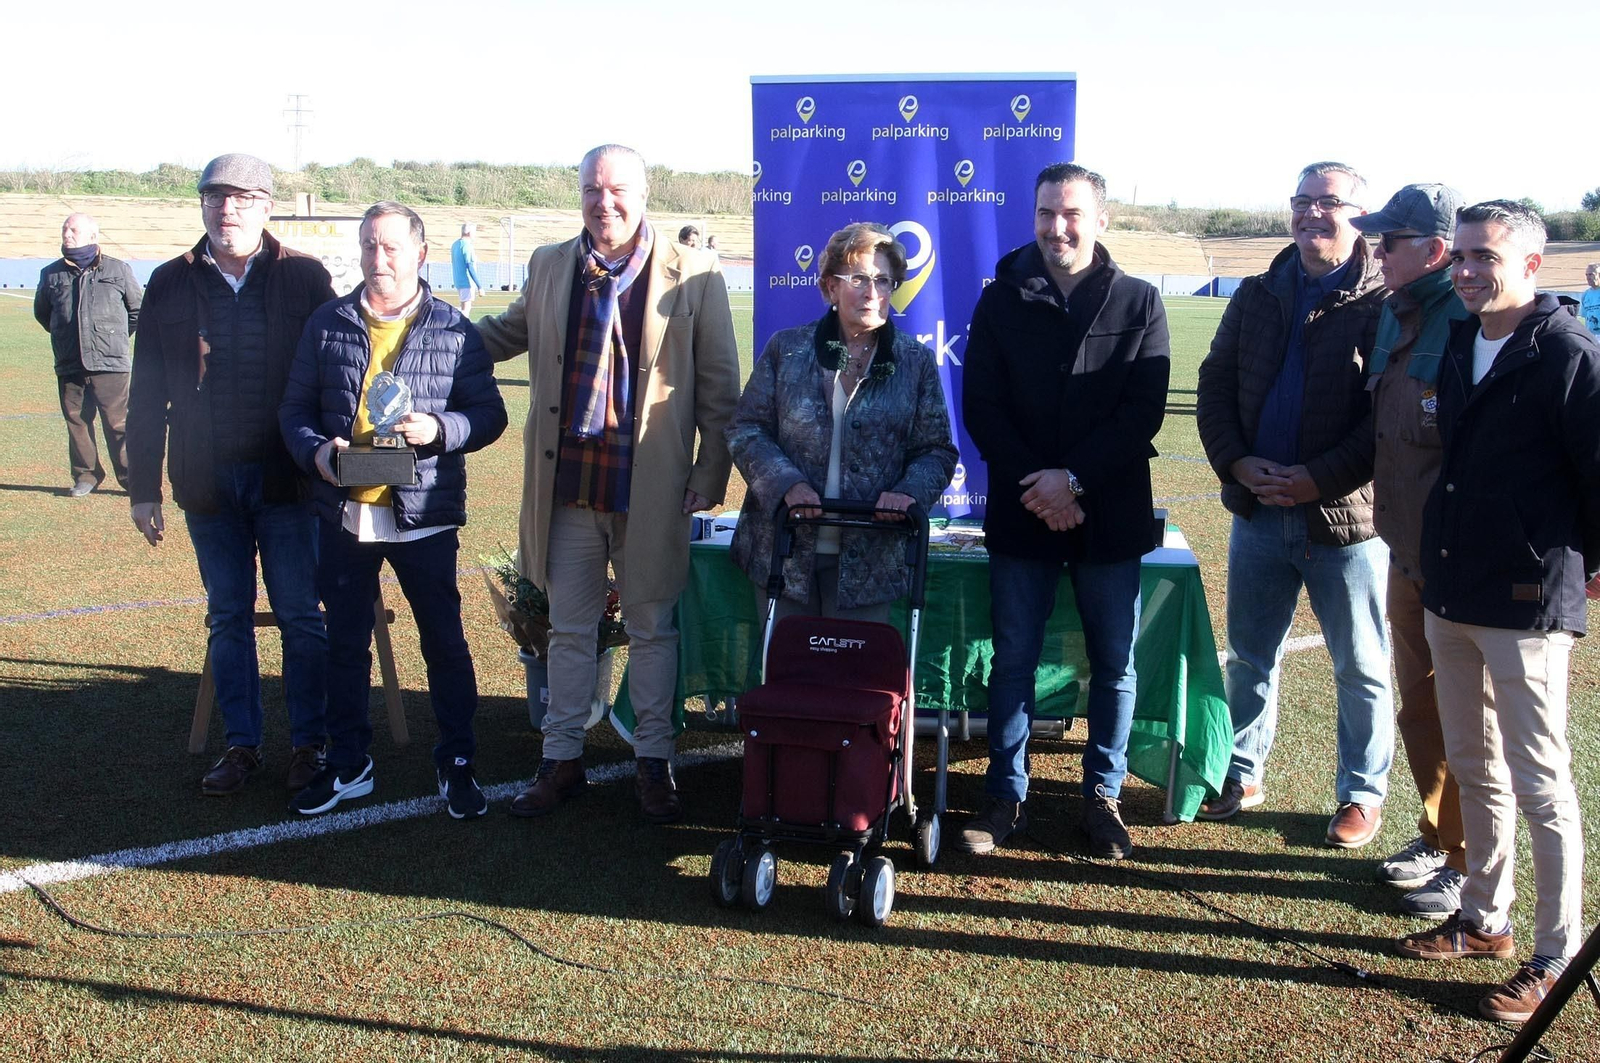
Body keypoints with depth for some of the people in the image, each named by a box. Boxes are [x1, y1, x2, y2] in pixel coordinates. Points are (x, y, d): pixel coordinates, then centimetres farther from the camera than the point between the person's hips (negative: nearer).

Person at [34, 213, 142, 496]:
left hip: (110, 364, -3)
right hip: (69, 367, 3)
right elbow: (42, 313, 26)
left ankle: (130, 476, 3)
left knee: (118, 424, -5)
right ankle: (85, 476, 17)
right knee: (76, 422, 6)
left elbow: (138, 310, 15)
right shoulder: (51, 274, 10)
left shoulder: (118, 270, 4)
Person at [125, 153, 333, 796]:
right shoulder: (171, 283, 6)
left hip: (285, 478, -3)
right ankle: (242, 744, 22)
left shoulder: (303, 278, -1)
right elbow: (147, 393, 8)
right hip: (207, 483, 3)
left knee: (301, 618, 2)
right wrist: (142, 487, 5)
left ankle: (308, 743, 15)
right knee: (227, 618, 11)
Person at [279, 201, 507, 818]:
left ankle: (457, 764, 19)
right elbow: (295, 409, 8)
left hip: (424, 514, -3)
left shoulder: (455, 332, 0)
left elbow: (490, 414, 0)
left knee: (444, 641, 5)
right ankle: (348, 765, 27)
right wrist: (315, 450, -12)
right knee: (345, 644, 13)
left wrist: (440, 430, -18)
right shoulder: (327, 325, 6)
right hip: (344, 512, 3)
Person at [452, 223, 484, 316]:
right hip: (467, 282, -9)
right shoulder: (467, 245, -14)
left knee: (465, 307, 16)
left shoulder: (455, 245, 13)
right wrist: (479, 286, -19)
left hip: (458, 282, 9)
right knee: (466, 309, -7)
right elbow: (471, 267, -19)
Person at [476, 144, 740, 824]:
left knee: (651, 630, 10)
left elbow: (719, 387, -2)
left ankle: (654, 762, 24)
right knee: (568, 629, 13)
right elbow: (509, 333, 24)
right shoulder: (548, 266, 7)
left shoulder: (693, 278, -4)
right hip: (567, 487, 3)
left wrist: (710, 474, -5)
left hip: (650, 490, -3)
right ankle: (562, 761, 26)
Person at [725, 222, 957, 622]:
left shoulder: (915, 361, 5)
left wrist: (909, 492, -15)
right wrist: (786, 483, -14)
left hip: (868, 558, 0)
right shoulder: (786, 349, 4)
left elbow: (936, 450, 5)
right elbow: (745, 429, 2)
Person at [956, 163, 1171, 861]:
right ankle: (1005, 796, 18)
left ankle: (1103, 795, 22)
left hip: (1111, 515, 0)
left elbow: (1143, 412, -6)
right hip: (1021, 514, 1)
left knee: (1115, 664, 8)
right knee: (1012, 662, 6)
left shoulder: (1138, 303, 1)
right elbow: (980, 408, -1)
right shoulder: (1002, 299, 4)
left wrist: (1073, 478, -16)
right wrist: (1036, 486, -12)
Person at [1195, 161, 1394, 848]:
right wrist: (1238, 464, -7)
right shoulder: (1257, 297, 9)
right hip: (1258, 509, 5)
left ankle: (1363, 792, 24)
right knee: (1250, 656, 16)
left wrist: (1318, 478, -20)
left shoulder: (1385, 305, -8)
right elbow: (1214, 385, 8)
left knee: (1361, 669, 9)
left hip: (1347, 515, -5)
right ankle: (1244, 775, 32)